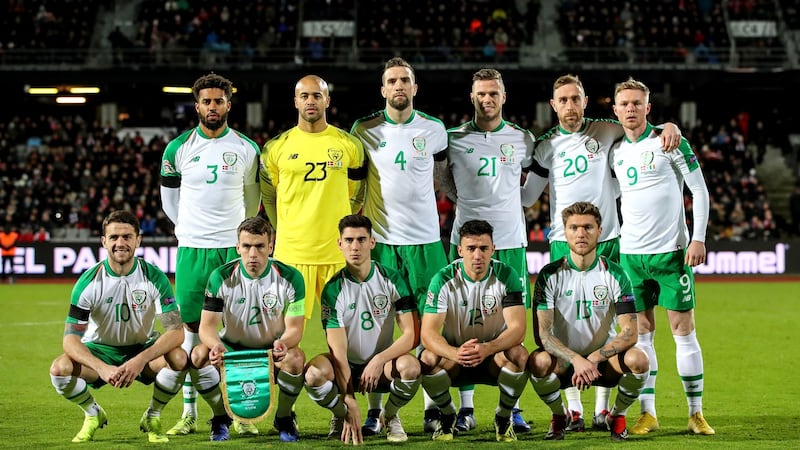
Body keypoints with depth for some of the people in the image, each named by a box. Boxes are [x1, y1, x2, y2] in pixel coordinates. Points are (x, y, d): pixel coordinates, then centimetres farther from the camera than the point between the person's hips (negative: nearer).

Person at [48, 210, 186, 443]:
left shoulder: (154, 277, -15)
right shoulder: (89, 282, -16)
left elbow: (176, 332, -21)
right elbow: (71, 339, -19)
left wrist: (140, 361, -38)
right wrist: (101, 368, -38)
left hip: (143, 348, 0)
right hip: (100, 351, 0)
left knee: (178, 358, -32)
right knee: (60, 369, -30)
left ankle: (152, 417, -3)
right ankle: (93, 415, 3)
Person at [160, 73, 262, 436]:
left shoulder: (246, 149, 4)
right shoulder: (178, 148, 3)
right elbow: (169, 199, 15)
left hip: (233, 248, 0)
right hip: (191, 249, 0)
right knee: (191, 328, 2)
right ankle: (189, 413, 9)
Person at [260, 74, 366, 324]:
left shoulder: (349, 145, 6)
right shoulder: (277, 147, 4)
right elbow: (268, 196, 14)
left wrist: (339, 230, 11)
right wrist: (287, 231, 12)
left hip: (337, 253, 1)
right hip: (292, 252, -1)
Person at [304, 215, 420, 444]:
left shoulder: (392, 279, -7)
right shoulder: (333, 289, -12)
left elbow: (411, 334, -11)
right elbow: (338, 350, -18)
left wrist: (379, 360, -29)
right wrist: (350, 403, -29)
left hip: (383, 364, 0)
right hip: (347, 366, 0)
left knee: (410, 366, -34)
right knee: (314, 373, -34)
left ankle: (390, 416, 0)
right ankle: (340, 417, 1)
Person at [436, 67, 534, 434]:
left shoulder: (522, 139, 6)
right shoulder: (455, 139, 3)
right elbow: (443, 179, 19)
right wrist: (468, 202, 11)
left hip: (510, 241, 1)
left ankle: (512, 408, 7)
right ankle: (466, 409, 6)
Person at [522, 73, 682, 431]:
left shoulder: (605, 131, 5)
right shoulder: (546, 145, 7)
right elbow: (527, 196, 10)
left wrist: (670, 126, -9)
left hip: (606, 240, 0)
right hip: (563, 243, 0)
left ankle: (602, 409, 7)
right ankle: (573, 410, 1)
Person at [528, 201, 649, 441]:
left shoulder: (615, 274, -5)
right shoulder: (550, 275, -7)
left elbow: (630, 332, -12)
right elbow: (542, 333, -14)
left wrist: (594, 358, -27)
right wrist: (576, 359, -31)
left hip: (605, 359, 1)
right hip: (564, 360, 0)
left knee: (638, 359, -31)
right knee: (538, 361, -34)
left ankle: (617, 416, 0)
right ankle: (559, 415, -1)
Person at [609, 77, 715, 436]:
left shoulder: (669, 143, -5)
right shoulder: (615, 151, 9)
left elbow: (700, 190, -4)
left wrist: (698, 239, -11)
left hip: (671, 251, -4)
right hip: (630, 254, 4)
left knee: (683, 332, -1)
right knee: (641, 333, 4)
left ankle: (696, 413, 6)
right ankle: (648, 413, 10)